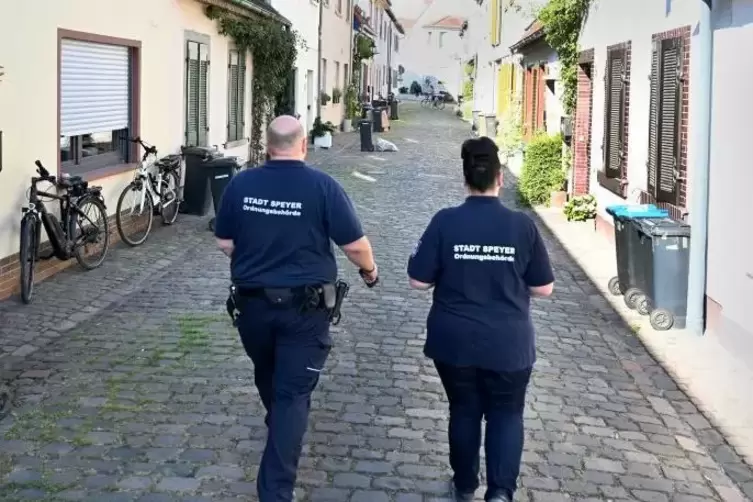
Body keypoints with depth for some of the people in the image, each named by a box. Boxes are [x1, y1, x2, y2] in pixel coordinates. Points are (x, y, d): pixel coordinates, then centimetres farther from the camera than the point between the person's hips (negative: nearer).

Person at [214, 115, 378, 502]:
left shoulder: (240, 184, -3)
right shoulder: (322, 186, -12)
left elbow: (224, 243, 6)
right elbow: (354, 243, -9)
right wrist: (369, 270, 12)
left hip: (252, 303, 3)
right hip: (304, 307, -3)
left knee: (267, 375, 27)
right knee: (293, 392, 0)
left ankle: (280, 427, 54)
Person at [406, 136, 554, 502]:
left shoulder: (445, 222, -11)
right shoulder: (522, 225, -10)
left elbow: (418, 281, -7)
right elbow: (543, 288, -3)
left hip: (454, 341, 1)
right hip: (508, 344, 0)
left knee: (464, 410, 18)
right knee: (506, 413, 15)